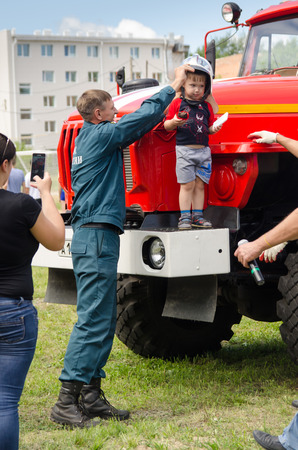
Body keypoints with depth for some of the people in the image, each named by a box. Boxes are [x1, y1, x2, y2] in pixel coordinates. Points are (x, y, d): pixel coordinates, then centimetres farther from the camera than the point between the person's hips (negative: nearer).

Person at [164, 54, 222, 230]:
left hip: (204, 150, 4)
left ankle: (198, 216, 12)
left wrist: (213, 129, -3)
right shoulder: (177, 104, 1)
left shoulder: (207, 107, 11)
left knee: (200, 184, 6)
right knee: (187, 184, -4)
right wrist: (174, 122, -18)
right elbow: (167, 126, 3)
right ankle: (185, 217, 2)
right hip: (184, 150, -4)